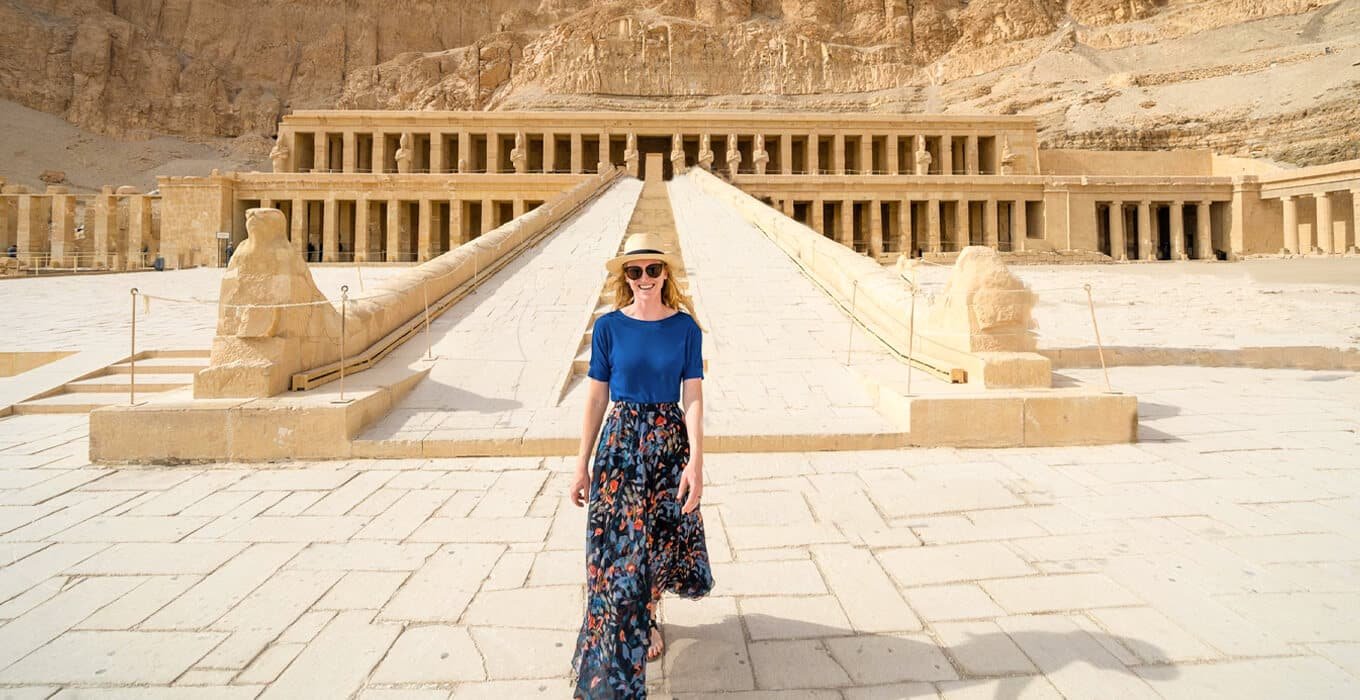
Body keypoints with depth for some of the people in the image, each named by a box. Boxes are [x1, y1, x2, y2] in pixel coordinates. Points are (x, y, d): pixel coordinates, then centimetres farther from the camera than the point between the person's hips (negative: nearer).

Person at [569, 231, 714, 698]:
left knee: (661, 539, 13)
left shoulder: (685, 327, -3)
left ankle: (647, 611, 46)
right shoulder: (608, 327, -3)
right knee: (619, 549, 3)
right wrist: (582, 465, 1)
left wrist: (696, 462, -13)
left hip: (670, 440, 1)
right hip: (621, 441, 0)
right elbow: (596, 397, 0)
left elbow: (693, 397, -5)